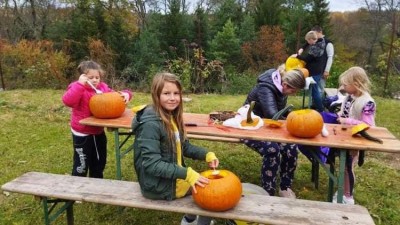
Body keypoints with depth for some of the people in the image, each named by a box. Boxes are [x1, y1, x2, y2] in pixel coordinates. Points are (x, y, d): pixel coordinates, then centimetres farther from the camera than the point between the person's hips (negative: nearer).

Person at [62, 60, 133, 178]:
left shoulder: (103, 88, 2)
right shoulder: (78, 89, -16)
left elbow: (116, 96, 11)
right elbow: (68, 101, -35)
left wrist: (125, 94, -12)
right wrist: (80, 84, -37)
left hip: (98, 132, 7)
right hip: (82, 134, -7)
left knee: (99, 163, 21)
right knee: (81, 166, 2)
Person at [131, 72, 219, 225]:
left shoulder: (171, 117, 2)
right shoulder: (151, 124, -25)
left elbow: (184, 146, 10)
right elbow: (151, 164, -28)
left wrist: (206, 155, -6)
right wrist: (186, 174, -32)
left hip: (173, 176, 8)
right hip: (158, 185, -8)